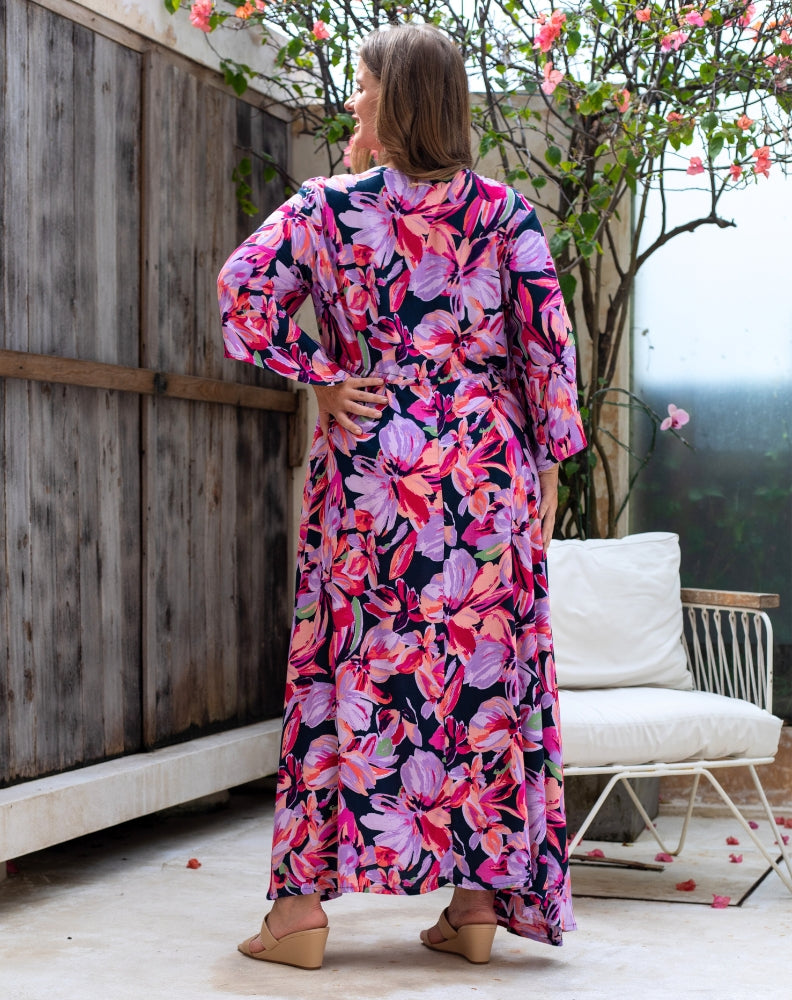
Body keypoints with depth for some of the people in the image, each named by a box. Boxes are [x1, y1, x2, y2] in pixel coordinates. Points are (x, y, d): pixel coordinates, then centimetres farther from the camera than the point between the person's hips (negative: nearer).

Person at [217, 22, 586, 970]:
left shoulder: (329, 206, -2)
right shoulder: (507, 211, 2)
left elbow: (244, 289, -13)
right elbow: (548, 343, -1)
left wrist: (318, 377, -4)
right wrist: (549, 464, 5)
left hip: (370, 464, -1)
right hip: (487, 461, 2)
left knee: (351, 668, 4)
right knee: (487, 667, 7)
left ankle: (305, 906, 7)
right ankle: (479, 904, 11)